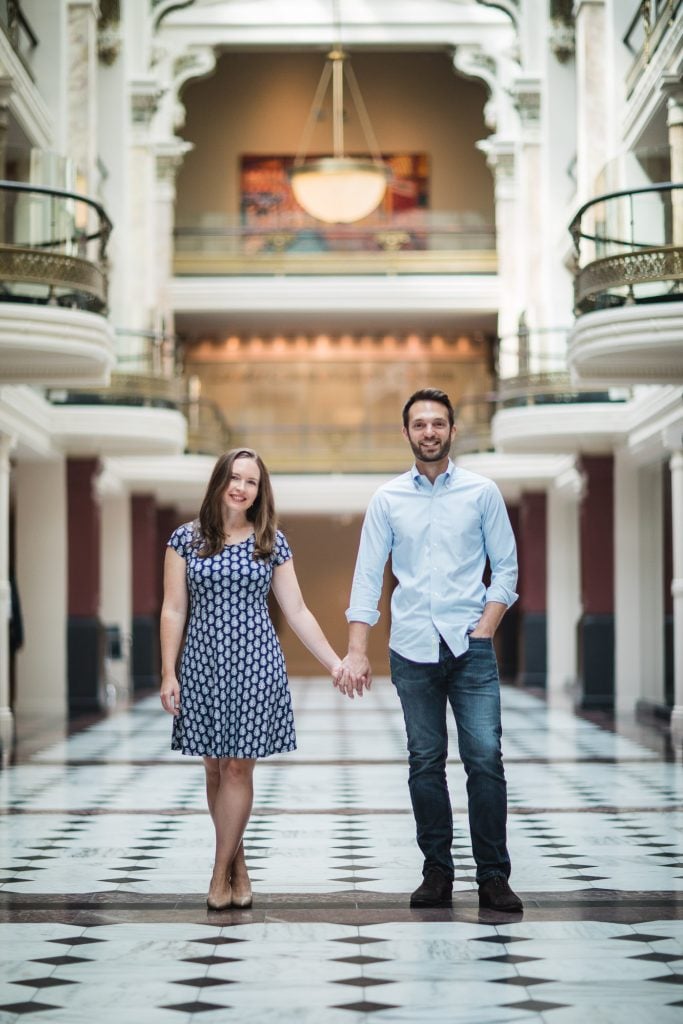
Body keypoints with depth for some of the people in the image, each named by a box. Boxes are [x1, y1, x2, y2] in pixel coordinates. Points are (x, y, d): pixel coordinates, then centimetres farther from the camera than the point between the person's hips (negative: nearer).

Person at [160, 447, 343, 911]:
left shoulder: (272, 543, 4)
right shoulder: (186, 538, 4)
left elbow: (297, 612, 7)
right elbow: (174, 610, 3)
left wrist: (335, 663, 4)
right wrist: (168, 673, -2)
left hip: (255, 665, -1)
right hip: (203, 664, 1)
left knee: (238, 767, -4)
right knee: (215, 767, 4)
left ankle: (222, 874, 3)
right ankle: (239, 866, 16)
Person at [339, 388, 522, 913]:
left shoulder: (482, 492, 5)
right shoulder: (388, 499, 6)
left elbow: (506, 567, 7)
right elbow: (367, 576, 4)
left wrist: (485, 629, -5)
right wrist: (357, 652, -4)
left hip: (471, 648, -1)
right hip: (413, 650, 1)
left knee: (486, 758, -7)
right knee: (425, 762, 5)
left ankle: (493, 876, 0)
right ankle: (437, 873, 13)